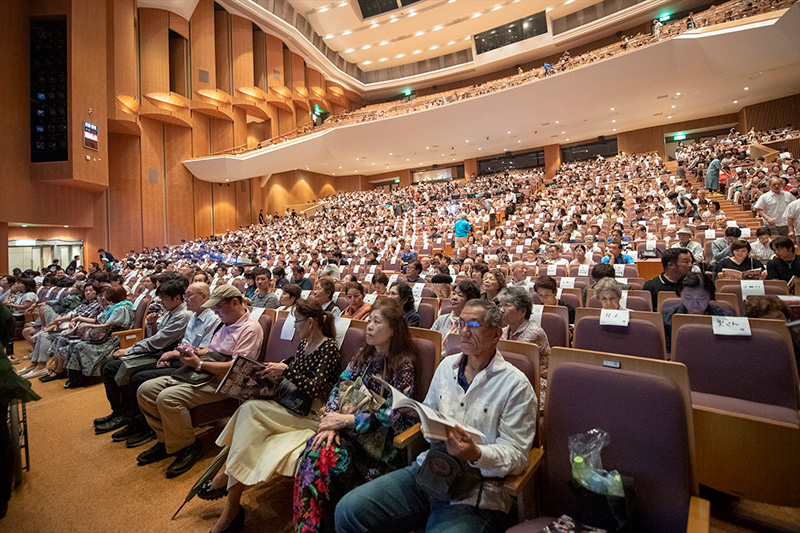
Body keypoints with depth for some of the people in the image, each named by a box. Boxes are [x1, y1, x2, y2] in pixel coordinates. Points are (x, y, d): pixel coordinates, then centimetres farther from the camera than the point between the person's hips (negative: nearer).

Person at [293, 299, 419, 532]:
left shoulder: (403, 365, -10)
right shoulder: (364, 355, 9)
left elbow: (391, 415, -14)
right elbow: (339, 388, 5)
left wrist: (347, 420, -15)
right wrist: (331, 421, -11)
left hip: (379, 437, -5)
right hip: (348, 428, 5)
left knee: (322, 457, -24)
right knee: (314, 449, -22)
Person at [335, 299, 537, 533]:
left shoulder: (516, 385, -8)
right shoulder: (446, 365, 9)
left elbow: (516, 454, -10)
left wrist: (476, 454, -27)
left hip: (476, 494, -5)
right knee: (348, 510, -6)